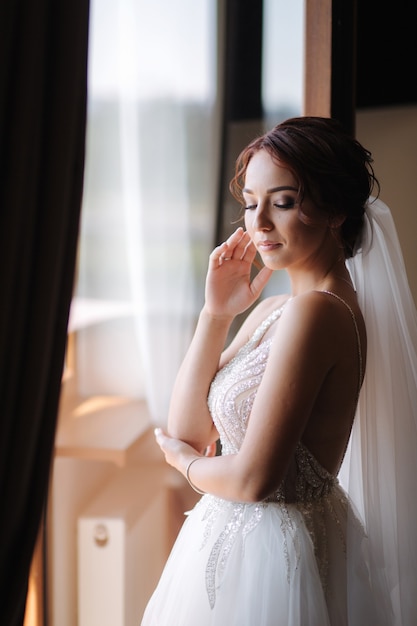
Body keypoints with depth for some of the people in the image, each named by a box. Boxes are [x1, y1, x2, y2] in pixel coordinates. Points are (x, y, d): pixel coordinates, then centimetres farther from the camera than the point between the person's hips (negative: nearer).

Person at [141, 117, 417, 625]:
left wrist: (185, 462, -3)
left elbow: (253, 479, -24)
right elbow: (186, 430, 1)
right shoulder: (272, 309, 4)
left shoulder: (315, 311, -23)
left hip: (265, 558, -8)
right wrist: (216, 313, -6)